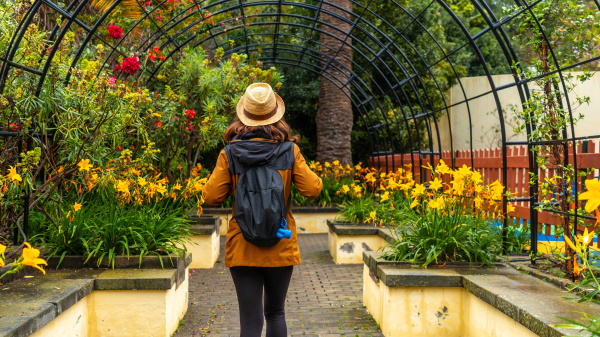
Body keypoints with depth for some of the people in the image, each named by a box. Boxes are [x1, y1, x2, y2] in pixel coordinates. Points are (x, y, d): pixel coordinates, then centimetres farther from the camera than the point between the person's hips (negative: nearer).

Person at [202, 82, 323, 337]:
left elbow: (211, 197, -6)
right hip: (281, 248, 1)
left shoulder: (230, 154, -7)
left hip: (242, 249, -1)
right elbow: (312, 189, -4)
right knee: (275, 313, 21)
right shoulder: (290, 151, -6)